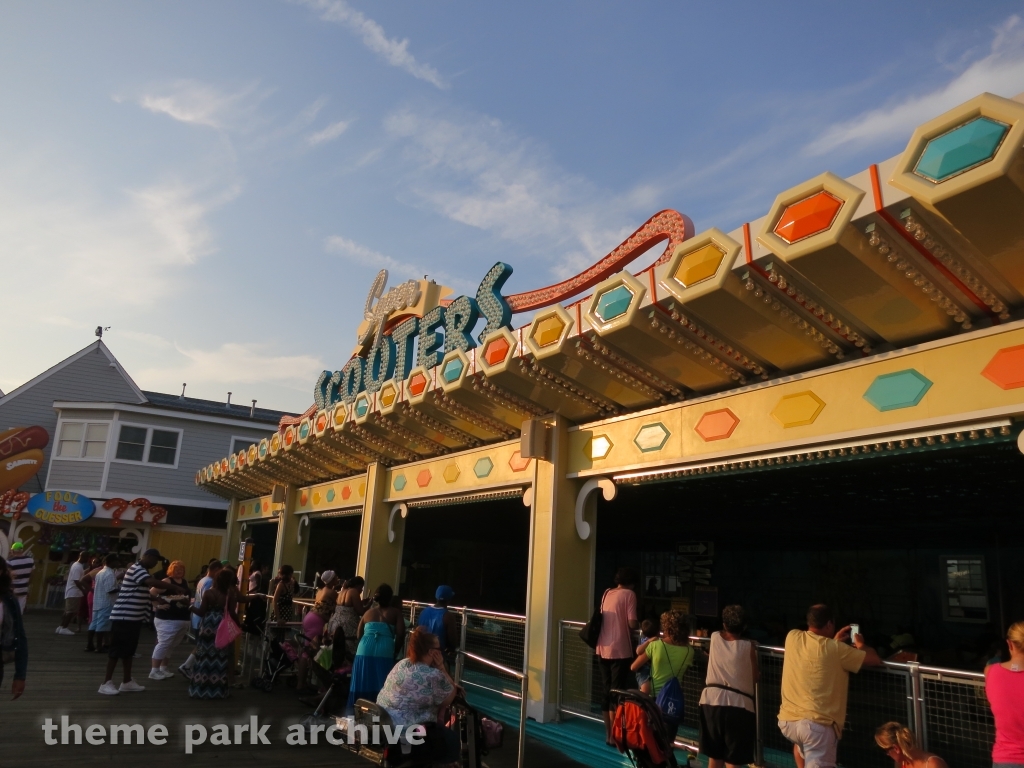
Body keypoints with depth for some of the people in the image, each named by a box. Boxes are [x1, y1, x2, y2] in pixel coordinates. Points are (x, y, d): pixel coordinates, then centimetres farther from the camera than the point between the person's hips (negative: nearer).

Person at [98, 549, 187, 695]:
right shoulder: (136, 569, -17)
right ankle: (106, 683, 6)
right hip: (123, 617, -10)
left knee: (129, 650, 13)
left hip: (134, 617, 10)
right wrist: (175, 587, -32)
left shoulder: (142, 571, 16)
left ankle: (127, 682, 20)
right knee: (117, 650, -2)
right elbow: (152, 582, -33)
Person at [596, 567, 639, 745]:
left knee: (607, 691, 13)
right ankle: (614, 736, 6)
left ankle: (608, 734, 21)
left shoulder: (606, 593, 12)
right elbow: (632, 623, -13)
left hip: (603, 649, 6)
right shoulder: (629, 594, -6)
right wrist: (639, 626, 7)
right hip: (620, 650, -6)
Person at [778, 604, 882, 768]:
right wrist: (860, 645, 23)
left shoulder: (792, 637, 5)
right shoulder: (835, 649, -8)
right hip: (817, 725, -6)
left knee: (800, 742, 38)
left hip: (787, 721, 6)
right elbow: (875, 660, 4)